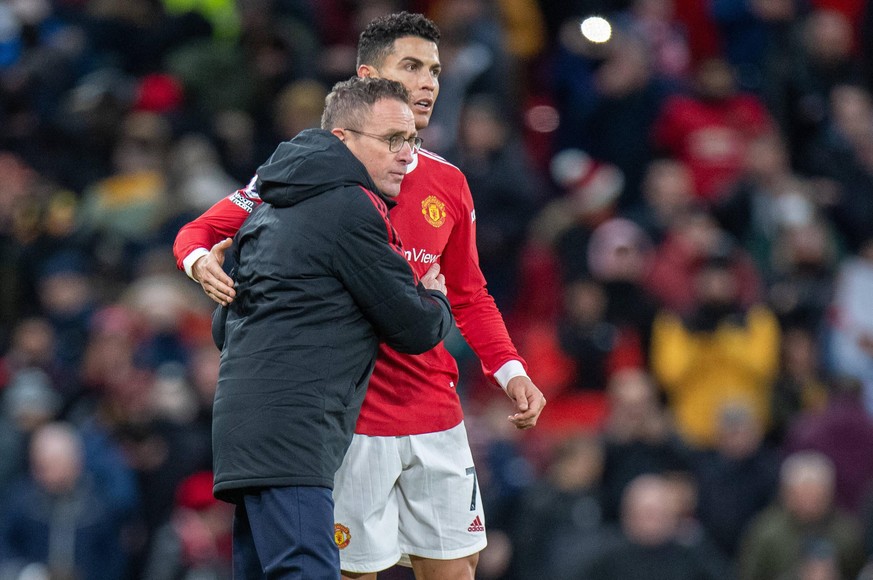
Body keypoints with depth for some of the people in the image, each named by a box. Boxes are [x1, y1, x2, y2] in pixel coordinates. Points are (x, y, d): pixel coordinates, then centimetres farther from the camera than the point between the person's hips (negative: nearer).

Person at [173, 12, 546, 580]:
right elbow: (202, 232, 0)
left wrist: (512, 373, 7)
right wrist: (203, 261, -23)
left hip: (435, 415, 5)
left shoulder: (448, 185, 10)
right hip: (351, 419, -5)